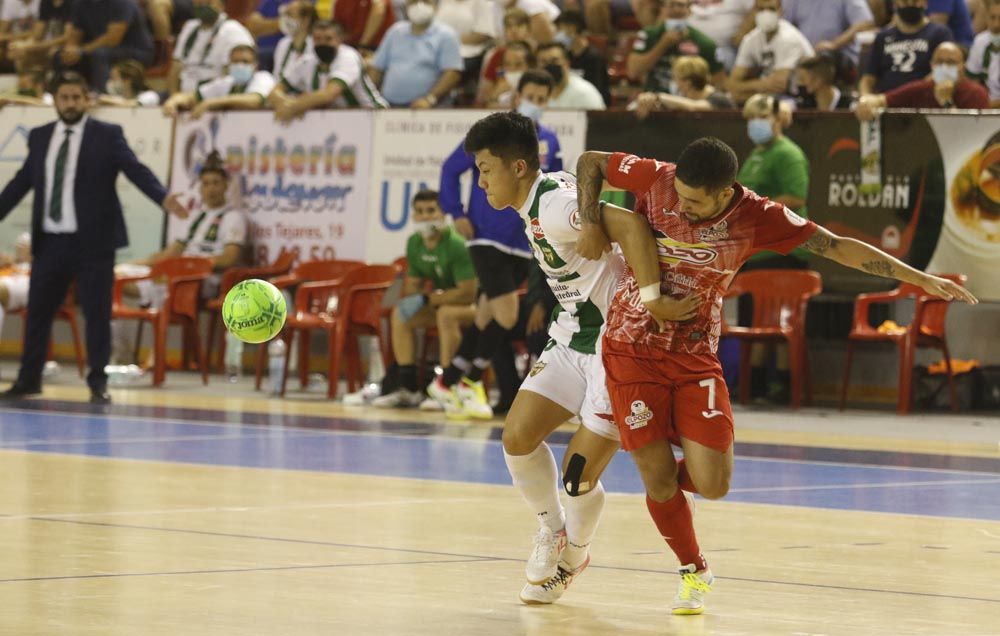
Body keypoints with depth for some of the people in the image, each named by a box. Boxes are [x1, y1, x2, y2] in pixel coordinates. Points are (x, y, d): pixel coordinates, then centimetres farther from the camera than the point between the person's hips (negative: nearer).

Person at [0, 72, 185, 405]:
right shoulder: (39, 137, 10)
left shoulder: (108, 136, -2)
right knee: (38, 311, 10)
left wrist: (163, 198, -26)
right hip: (49, 241, 4)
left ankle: (98, 382, 10)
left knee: (97, 313, 1)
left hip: (92, 241, -4)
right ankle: (29, 378, 22)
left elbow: (137, 171, -10)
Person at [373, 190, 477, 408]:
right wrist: (408, 304, -13)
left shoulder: (456, 245, -25)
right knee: (399, 313, -7)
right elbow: (413, 283, 10)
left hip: (473, 305, -8)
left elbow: (468, 293, -28)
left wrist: (427, 300, -25)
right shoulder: (414, 243, 0)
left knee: (446, 314, -37)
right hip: (441, 301, 8)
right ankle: (408, 389, -5)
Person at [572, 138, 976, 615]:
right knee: (658, 480, -5)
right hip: (632, 348, -1)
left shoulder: (757, 217, -12)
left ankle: (667, 479, 28)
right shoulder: (656, 180, -13)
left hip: (695, 357, 1)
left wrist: (921, 278, -8)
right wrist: (590, 225, -12)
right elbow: (590, 162, 2)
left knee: (713, 485, -10)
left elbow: (839, 247, -7)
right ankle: (693, 571, 23)